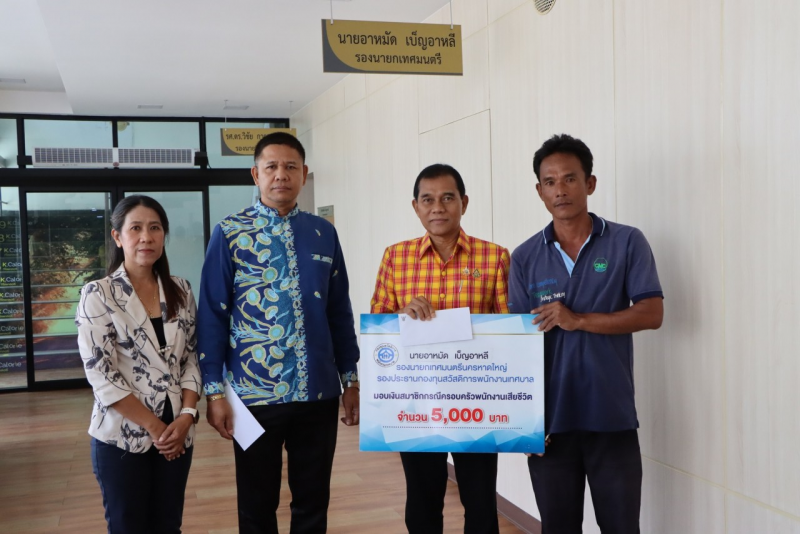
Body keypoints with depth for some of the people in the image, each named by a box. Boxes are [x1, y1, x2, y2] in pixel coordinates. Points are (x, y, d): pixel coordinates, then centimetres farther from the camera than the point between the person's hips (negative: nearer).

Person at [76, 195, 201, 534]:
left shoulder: (180, 291, 5)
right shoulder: (98, 294, -8)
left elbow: (192, 359, 6)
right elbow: (101, 375, -13)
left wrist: (186, 416, -9)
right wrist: (153, 426, -14)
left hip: (177, 433, 4)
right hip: (123, 435, -3)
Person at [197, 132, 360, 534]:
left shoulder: (323, 233, 5)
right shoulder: (230, 234, -3)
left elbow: (340, 311, 9)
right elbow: (212, 315, -4)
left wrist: (350, 379, 9)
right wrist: (214, 391, -7)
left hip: (319, 393, 3)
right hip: (255, 395, -2)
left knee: (314, 502, 14)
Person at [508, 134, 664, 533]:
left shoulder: (627, 243, -1)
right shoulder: (524, 258, 3)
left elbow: (651, 314, -8)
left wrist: (579, 320, -18)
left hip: (612, 416, -1)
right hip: (549, 417, 2)